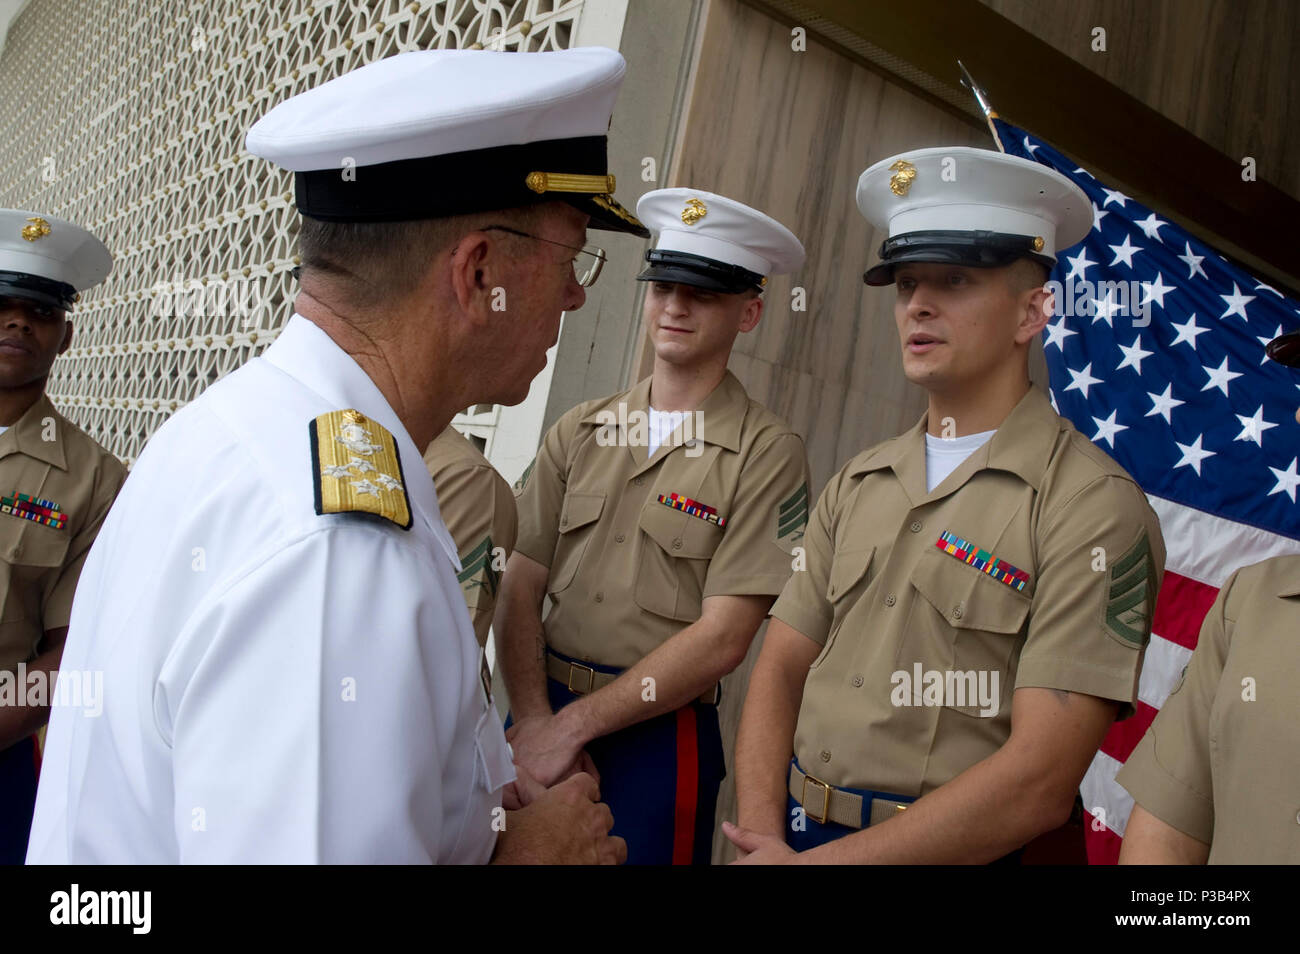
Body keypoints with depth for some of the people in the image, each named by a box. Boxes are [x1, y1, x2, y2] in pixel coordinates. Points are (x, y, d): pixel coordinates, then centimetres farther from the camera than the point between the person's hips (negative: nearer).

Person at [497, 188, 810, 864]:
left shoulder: (767, 454, -10)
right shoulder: (579, 432, 3)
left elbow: (723, 637, -15)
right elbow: (519, 587, 0)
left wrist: (572, 724, -12)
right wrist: (534, 720, -13)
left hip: (659, 734, -4)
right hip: (543, 714, 4)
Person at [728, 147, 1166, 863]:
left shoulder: (1096, 507, -15)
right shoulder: (856, 485, 3)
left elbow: (1039, 782, -21)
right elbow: (781, 668, 2)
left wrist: (814, 860, -19)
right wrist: (761, 836, -13)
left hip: (966, 851, -4)